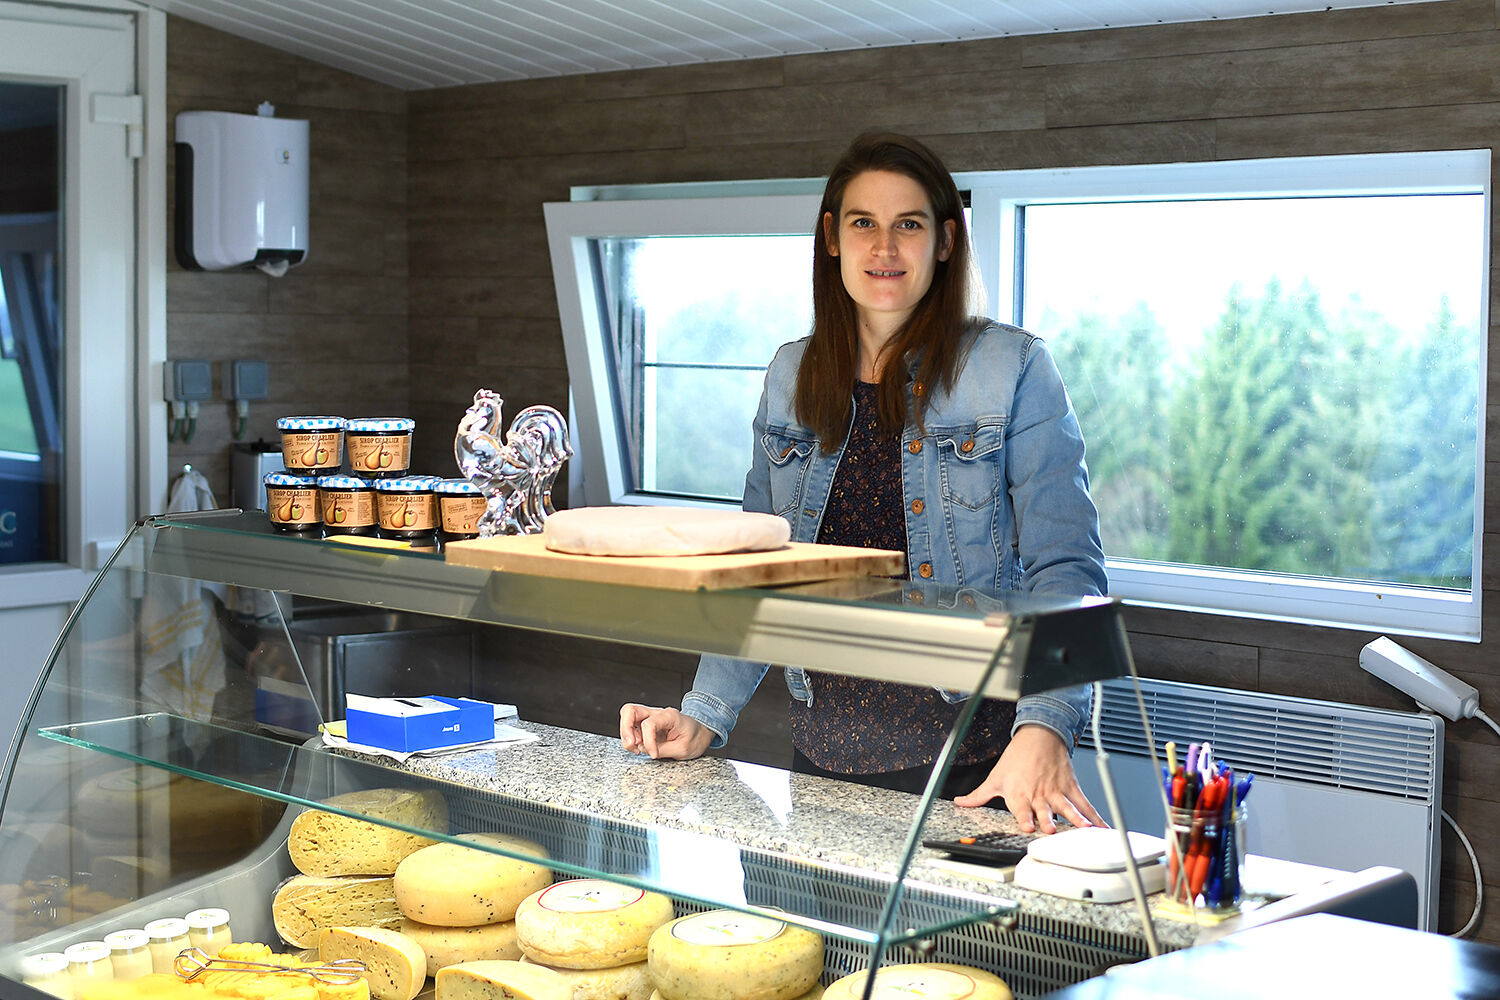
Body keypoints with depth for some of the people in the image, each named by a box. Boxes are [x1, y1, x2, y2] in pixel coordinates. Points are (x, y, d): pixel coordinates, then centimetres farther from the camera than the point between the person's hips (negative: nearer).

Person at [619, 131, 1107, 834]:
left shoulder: (1013, 369, -5)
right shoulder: (791, 377, 8)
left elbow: (1065, 568, -10)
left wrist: (1043, 731, -24)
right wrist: (704, 716, 3)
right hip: (824, 757, 4)